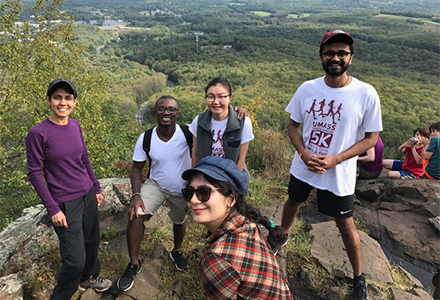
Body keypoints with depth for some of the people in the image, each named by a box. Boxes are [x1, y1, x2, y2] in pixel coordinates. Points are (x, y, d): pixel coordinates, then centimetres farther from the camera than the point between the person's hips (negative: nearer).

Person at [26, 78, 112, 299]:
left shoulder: (75, 125, 1)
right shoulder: (38, 133, -16)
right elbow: (34, 173, -12)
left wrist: (96, 188, 16)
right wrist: (53, 209, -13)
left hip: (87, 196, 6)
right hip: (66, 204, -6)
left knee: (92, 241, 19)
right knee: (75, 260, -3)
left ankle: (89, 277, 46)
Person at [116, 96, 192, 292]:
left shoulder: (188, 133, -24)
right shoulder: (146, 139, -18)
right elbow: (137, 168, -9)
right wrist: (136, 195, -22)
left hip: (182, 189, 0)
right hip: (155, 185, 0)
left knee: (179, 221, 20)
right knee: (135, 216, -21)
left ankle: (177, 252, 55)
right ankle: (134, 263, 3)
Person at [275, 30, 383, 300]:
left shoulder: (366, 94, -15)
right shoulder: (307, 89, -7)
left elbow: (371, 138, -9)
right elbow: (293, 125, 2)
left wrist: (334, 160, -21)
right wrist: (303, 154, -15)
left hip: (339, 175, -3)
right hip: (302, 167, 3)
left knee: (346, 224, 11)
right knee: (293, 202, 25)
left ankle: (359, 277, 36)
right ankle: (281, 238, 56)